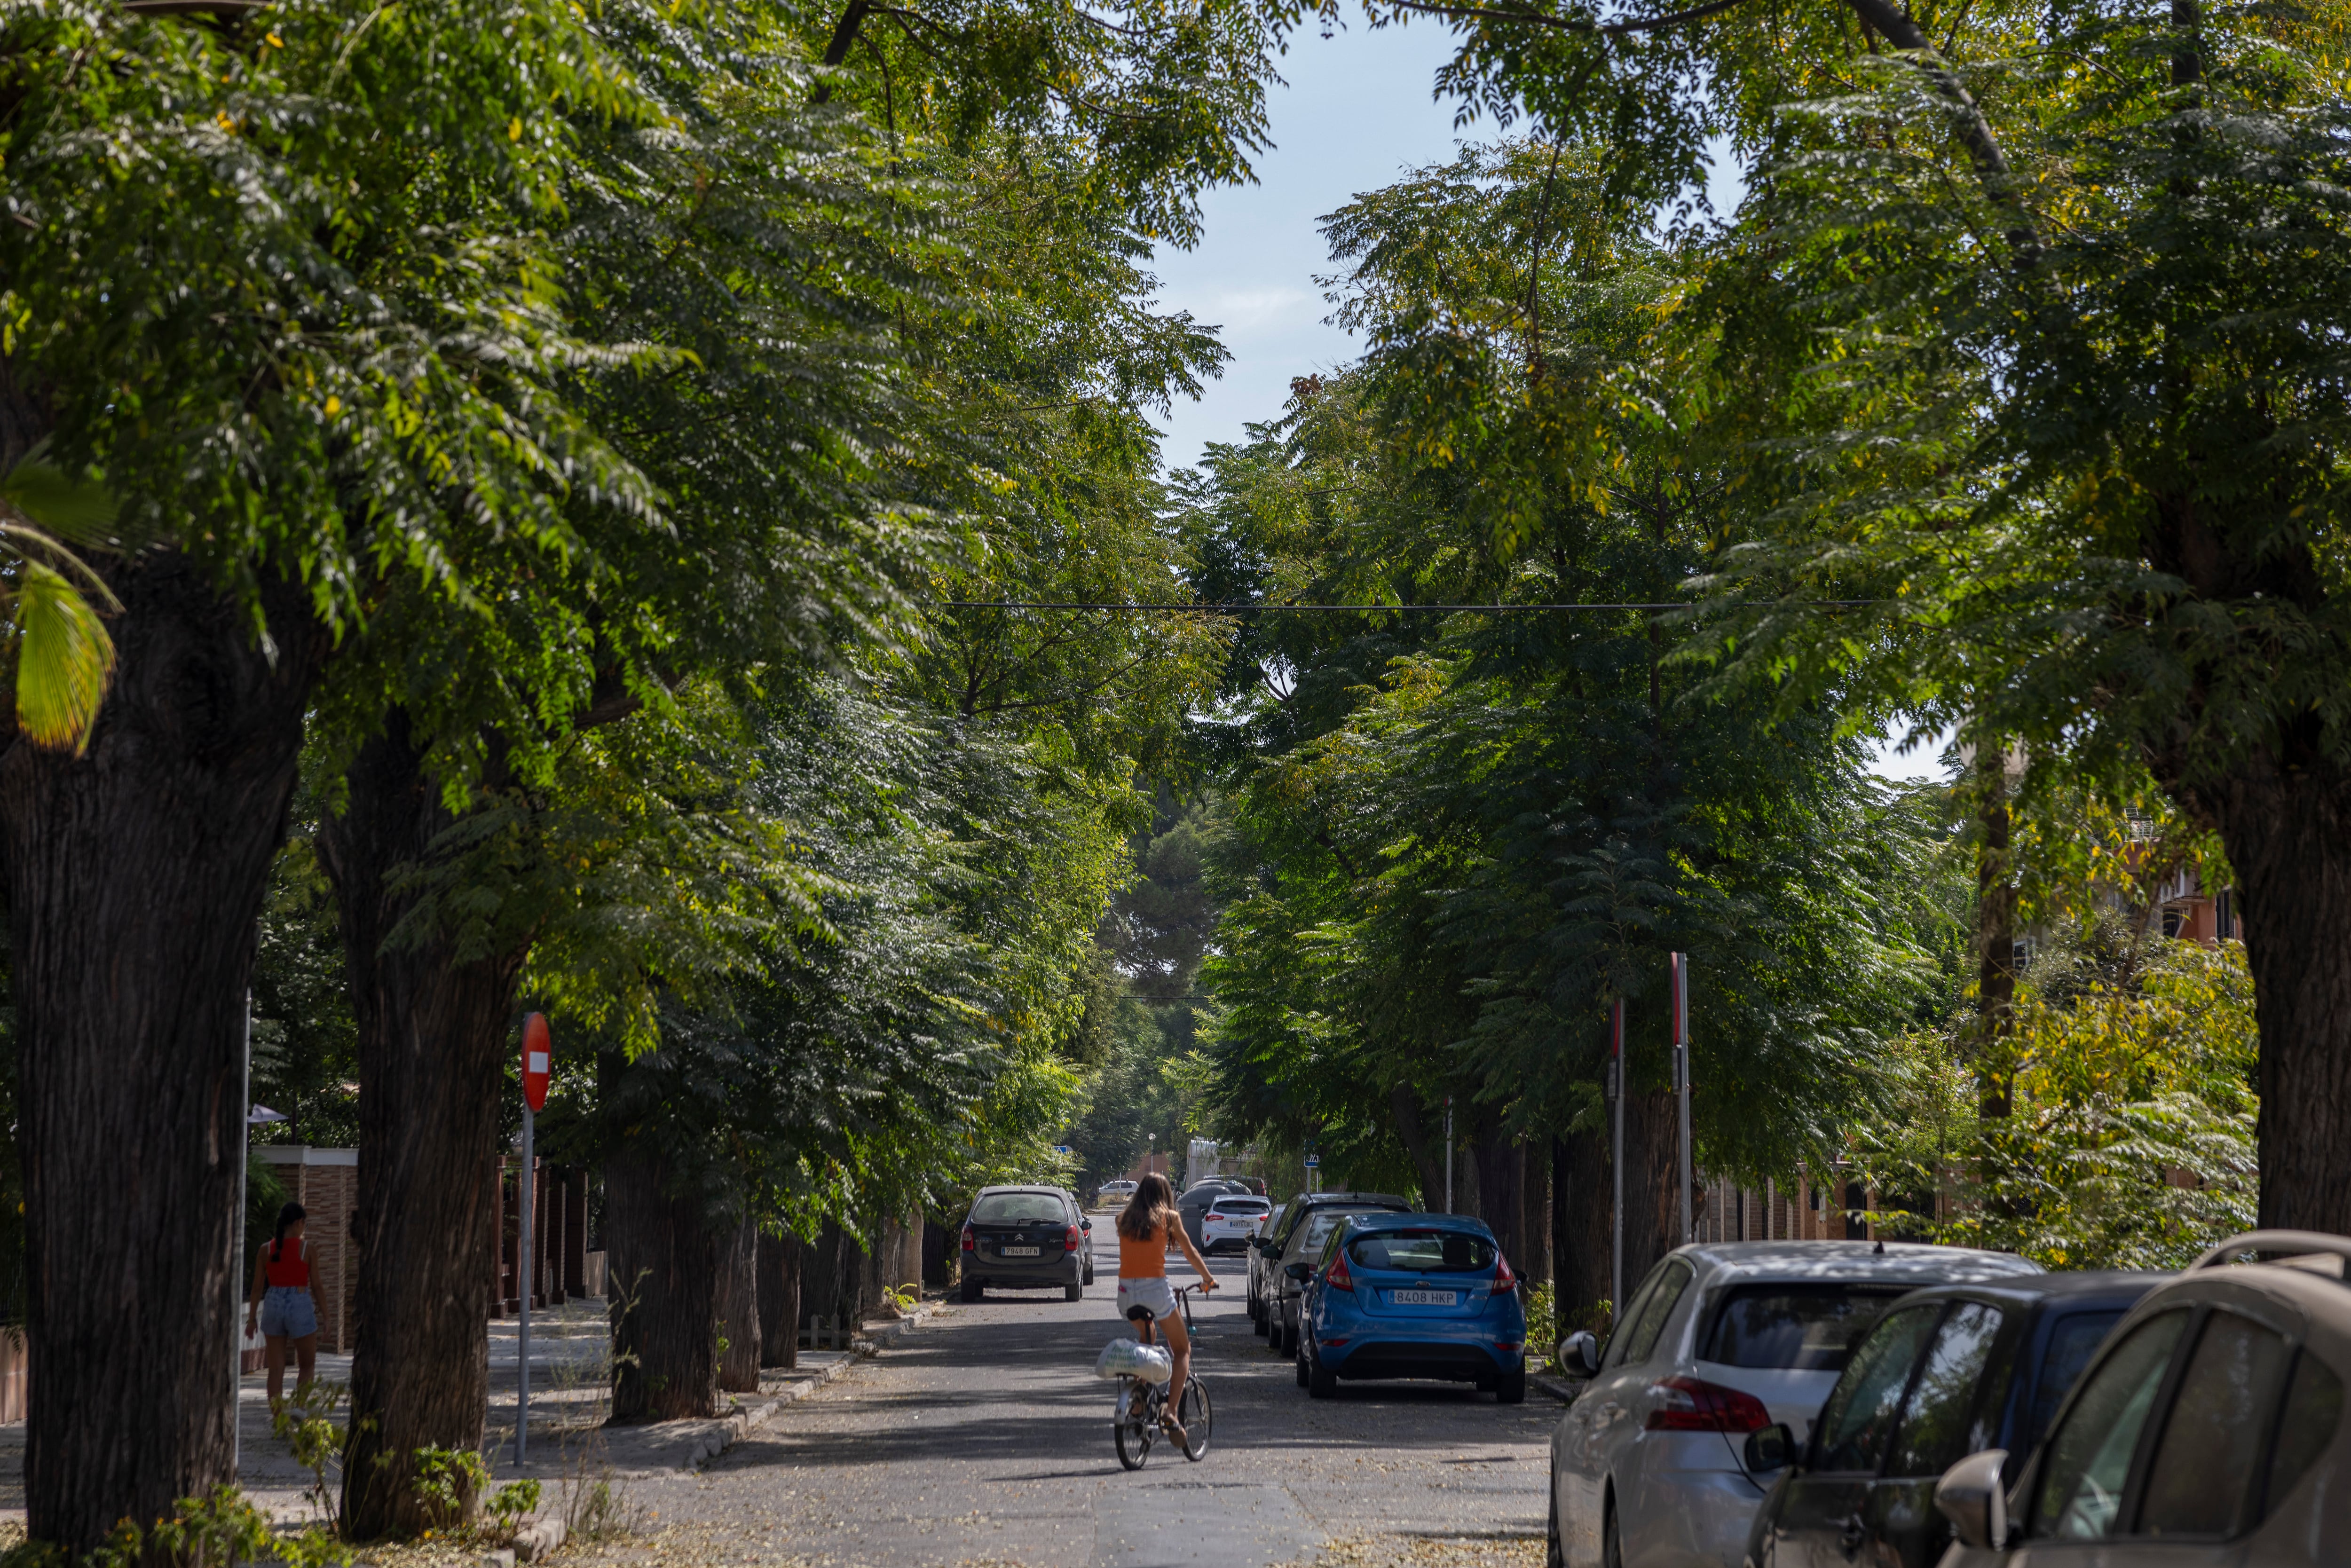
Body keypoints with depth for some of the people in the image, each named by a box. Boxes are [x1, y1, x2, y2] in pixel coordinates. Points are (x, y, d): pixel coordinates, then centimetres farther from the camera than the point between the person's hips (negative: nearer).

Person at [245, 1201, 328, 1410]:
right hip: (300, 1306, -3)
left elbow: (258, 1288, 3)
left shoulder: (266, 1250, 1)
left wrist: (252, 1319, 10)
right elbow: (316, 1287, -4)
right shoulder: (306, 1249, -7)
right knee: (308, 1365, 14)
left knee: (276, 1370, 8)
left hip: (273, 1306, 3)